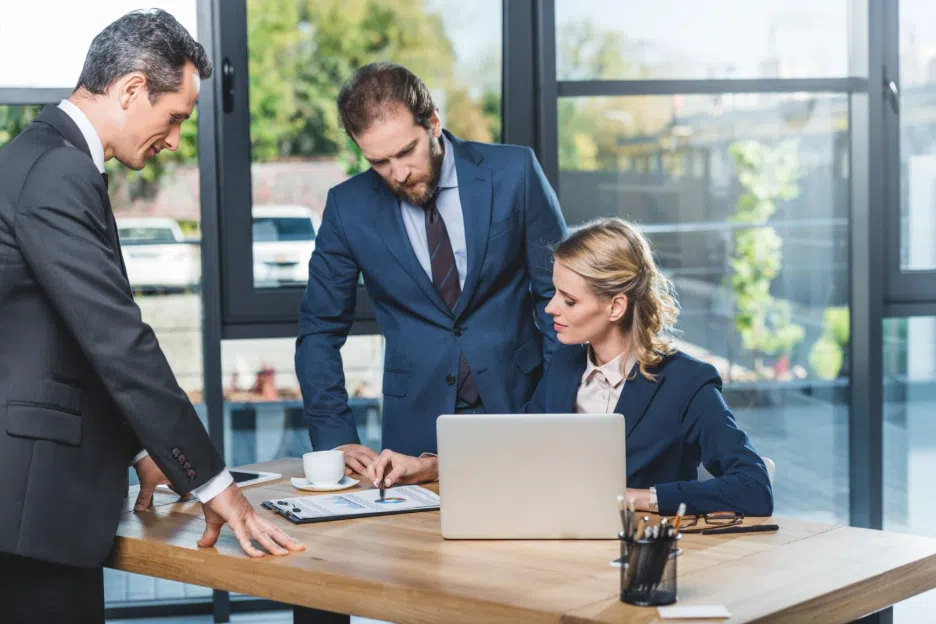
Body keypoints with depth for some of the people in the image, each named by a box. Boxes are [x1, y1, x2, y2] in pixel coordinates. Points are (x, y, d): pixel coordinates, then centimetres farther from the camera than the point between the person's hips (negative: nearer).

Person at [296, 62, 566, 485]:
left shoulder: (513, 172, -3)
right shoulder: (349, 207, 0)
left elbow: (560, 294, 2)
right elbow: (319, 331, 7)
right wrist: (335, 438, -2)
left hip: (519, 405, -1)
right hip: (416, 420, 1)